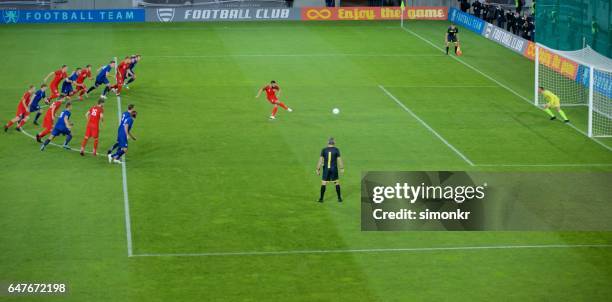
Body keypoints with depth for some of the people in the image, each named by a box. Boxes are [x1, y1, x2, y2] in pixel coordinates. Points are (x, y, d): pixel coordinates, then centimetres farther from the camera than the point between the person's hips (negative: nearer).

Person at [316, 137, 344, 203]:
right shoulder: (336, 150, -7)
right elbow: (339, 160, -5)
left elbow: (320, 160, -7)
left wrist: (318, 170, -3)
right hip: (334, 169, 0)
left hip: (326, 169, 0)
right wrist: (342, 168, 5)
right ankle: (339, 198, 13)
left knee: (323, 183, 7)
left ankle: (321, 198, 6)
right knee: (337, 183, 13)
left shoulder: (324, 150, -4)